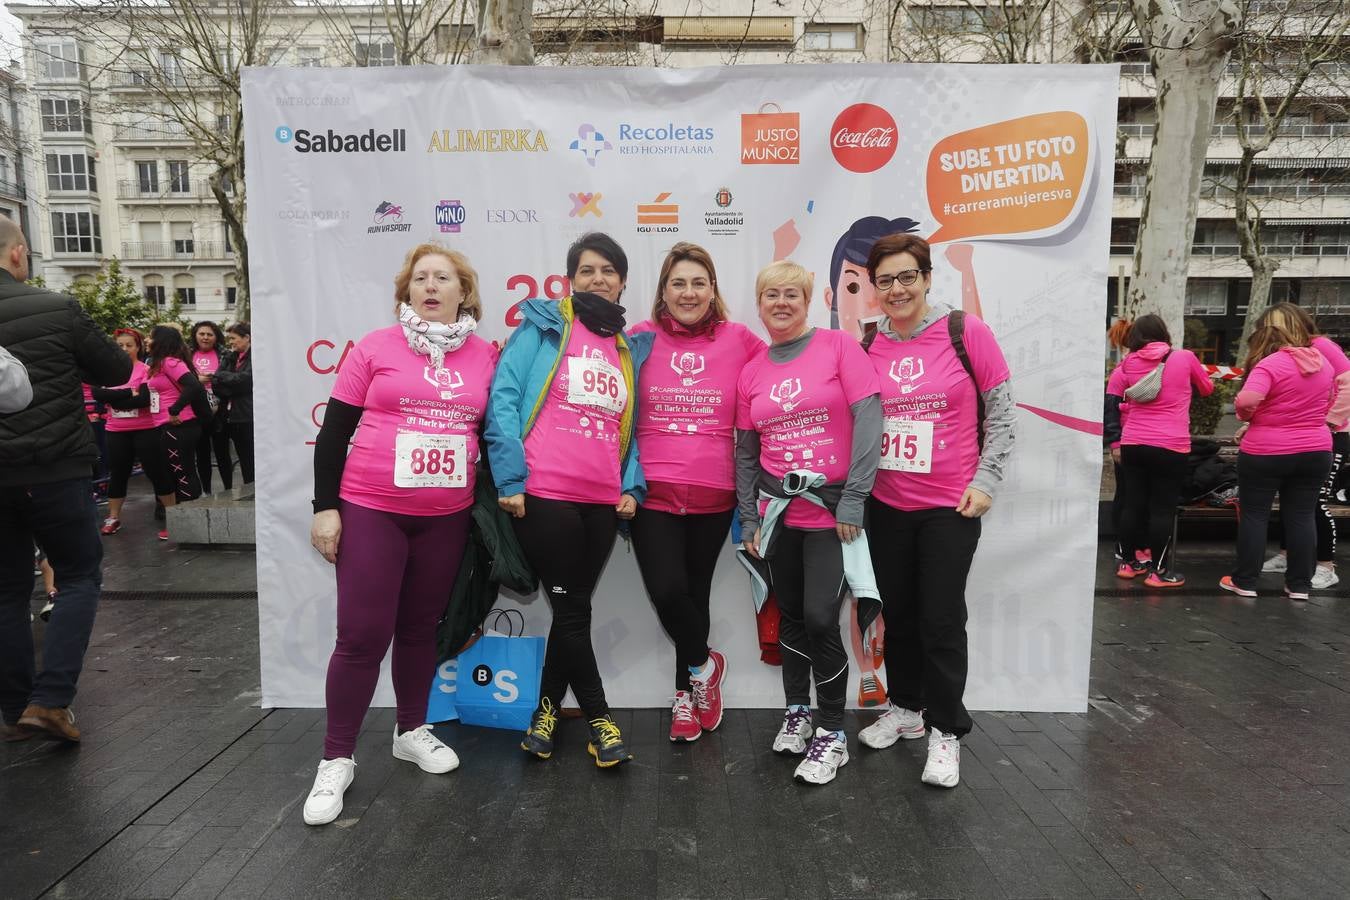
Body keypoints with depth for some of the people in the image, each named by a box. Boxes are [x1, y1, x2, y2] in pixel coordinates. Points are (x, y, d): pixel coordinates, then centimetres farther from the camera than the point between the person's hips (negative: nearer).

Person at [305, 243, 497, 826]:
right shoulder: (375, 347, -2)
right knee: (362, 635, -1)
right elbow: (334, 433, 0)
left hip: (447, 517, 3)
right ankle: (337, 759, 15)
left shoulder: (485, 356, 5)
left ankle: (411, 731, 33)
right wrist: (325, 506, -4)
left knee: (421, 627, 14)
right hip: (371, 511, -2)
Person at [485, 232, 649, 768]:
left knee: (573, 609, 12)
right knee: (573, 610, 1)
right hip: (544, 495, -5)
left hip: (603, 502, 5)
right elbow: (504, 398, -6)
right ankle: (599, 719, 17)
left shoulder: (628, 350, 17)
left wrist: (632, 487, 5)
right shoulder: (544, 326, 2)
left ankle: (548, 708, 32)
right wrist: (509, 479, -13)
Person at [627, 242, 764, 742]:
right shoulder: (640, 339, 2)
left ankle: (686, 693, 35)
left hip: (713, 495, 1)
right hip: (654, 492, 0)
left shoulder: (740, 340, 1)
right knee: (666, 591, -12)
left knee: (696, 593, 12)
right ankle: (704, 666, 20)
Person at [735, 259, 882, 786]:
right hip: (778, 511, 4)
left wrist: (853, 501, -14)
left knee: (820, 619, -8)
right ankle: (797, 712, 31)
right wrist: (750, 520, 8)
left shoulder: (838, 347, -5)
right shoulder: (751, 372, 7)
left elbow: (869, 422, -11)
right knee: (791, 617, 12)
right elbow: (745, 452, 11)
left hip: (832, 510, -4)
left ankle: (832, 734, 11)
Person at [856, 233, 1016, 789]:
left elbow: (1001, 412, -3)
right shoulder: (867, 347, 1)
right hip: (886, 506, 4)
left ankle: (945, 732, 20)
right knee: (897, 613, 15)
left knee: (940, 619, 2)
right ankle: (905, 708, 35)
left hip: (950, 506, -3)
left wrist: (985, 480, -8)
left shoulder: (965, 332, -7)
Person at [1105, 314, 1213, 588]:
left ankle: (1127, 562, 22)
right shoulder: (1185, 357, 1)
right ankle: (1158, 571, 9)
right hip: (1170, 446, -3)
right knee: (1163, 508, 3)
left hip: (1132, 444, 3)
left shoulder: (1126, 364, 5)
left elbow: (1110, 404, 5)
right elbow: (1207, 389, 19)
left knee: (1133, 503, 12)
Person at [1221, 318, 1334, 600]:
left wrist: (1245, 417, -9)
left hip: (1265, 453, -6)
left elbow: (1247, 400, -29)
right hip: (1315, 451, 6)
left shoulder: (1268, 365, -14)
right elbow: (1324, 405, 21)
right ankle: (1299, 585, 16)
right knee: (1302, 516, 11)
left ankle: (1245, 582, 10)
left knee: (1254, 515, 4)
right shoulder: (1321, 362, 9)